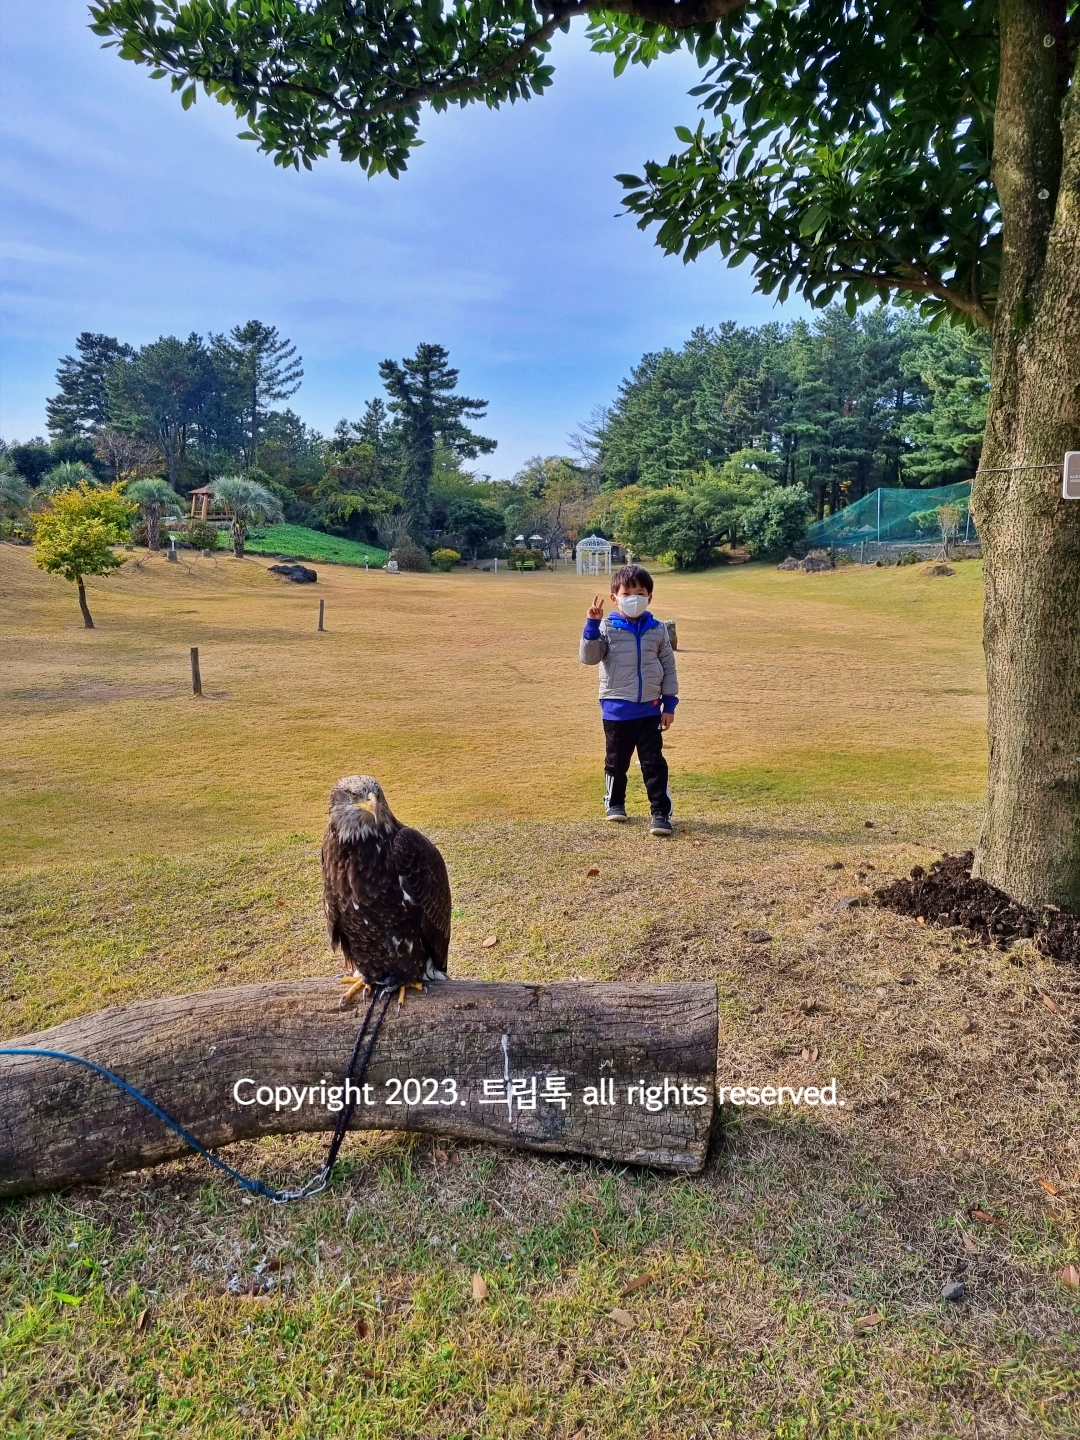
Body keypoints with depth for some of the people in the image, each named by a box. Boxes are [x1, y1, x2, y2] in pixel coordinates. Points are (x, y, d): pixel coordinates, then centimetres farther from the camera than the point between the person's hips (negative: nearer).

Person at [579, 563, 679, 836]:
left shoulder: (657, 630, 2)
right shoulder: (607, 628, -5)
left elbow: (668, 667, 6)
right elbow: (588, 657, -14)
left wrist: (669, 703, 2)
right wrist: (592, 625, -23)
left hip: (650, 709, 1)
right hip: (616, 709, -1)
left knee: (654, 762, 1)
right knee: (616, 760, 14)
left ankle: (661, 813, 5)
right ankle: (614, 803, 33)